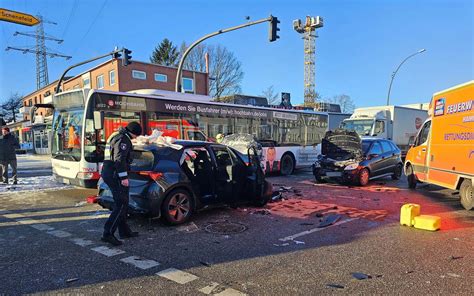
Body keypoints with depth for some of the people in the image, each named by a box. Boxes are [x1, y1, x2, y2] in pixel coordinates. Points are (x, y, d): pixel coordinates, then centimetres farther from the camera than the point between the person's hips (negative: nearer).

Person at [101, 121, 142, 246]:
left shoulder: (115, 136, 22)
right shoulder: (123, 139, -11)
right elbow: (119, 159, -22)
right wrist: (124, 177, -24)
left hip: (107, 172, 11)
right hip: (116, 175, -11)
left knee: (121, 203, 16)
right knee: (121, 204, -10)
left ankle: (124, 231, 23)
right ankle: (108, 234, -12)